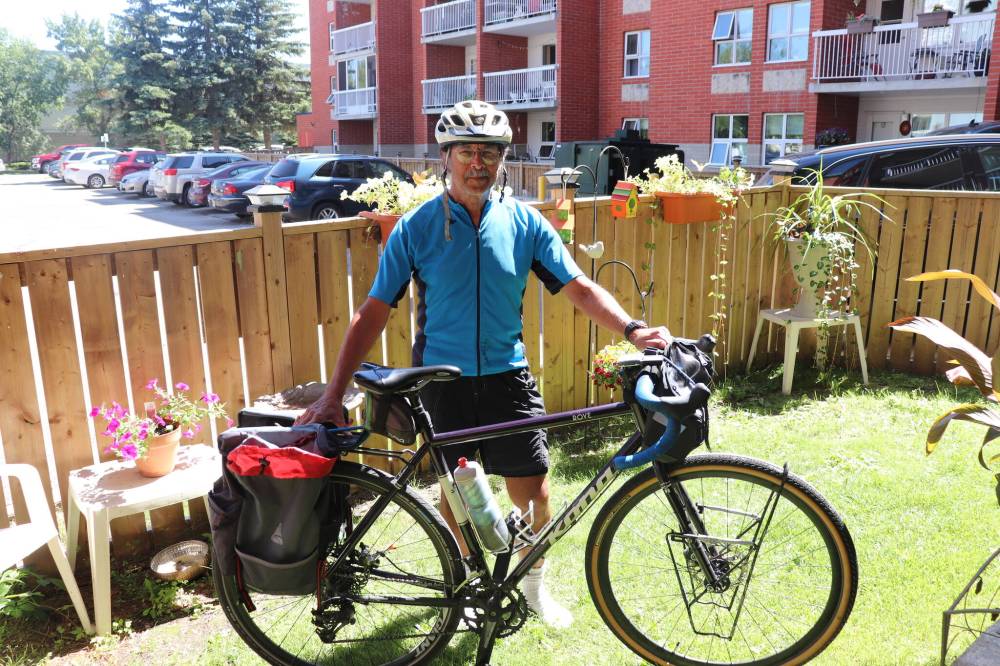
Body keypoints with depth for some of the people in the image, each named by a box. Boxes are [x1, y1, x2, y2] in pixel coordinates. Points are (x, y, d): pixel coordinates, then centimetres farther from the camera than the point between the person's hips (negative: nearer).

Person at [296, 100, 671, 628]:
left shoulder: (524, 222, -2)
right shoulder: (416, 228, -7)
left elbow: (579, 287, -4)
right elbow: (374, 311, -9)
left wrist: (631, 328, -22)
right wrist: (333, 395, -14)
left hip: (507, 377, 1)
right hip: (441, 381, -1)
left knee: (533, 490, 2)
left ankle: (534, 582, 31)